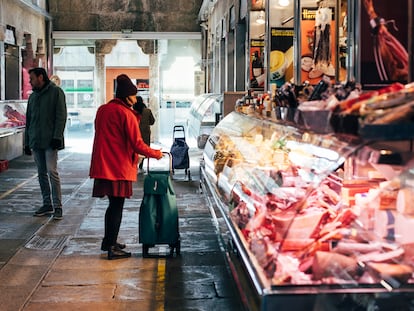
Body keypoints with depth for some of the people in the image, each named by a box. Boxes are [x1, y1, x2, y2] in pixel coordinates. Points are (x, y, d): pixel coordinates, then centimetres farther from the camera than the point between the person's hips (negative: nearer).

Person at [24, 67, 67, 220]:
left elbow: (61, 116, -8)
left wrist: (57, 137, -16)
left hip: (50, 141, -7)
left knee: (52, 171, -11)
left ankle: (57, 206, -6)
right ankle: (47, 204, 15)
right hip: (35, 141, 7)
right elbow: (28, 120, 20)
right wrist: (27, 142, 15)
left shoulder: (56, 92, -2)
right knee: (42, 173, 8)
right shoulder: (33, 96, 18)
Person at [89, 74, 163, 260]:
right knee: (117, 206, 0)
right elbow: (137, 144, -14)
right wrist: (156, 154, 1)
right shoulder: (126, 114, -12)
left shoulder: (102, 110, 11)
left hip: (103, 165, 8)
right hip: (119, 166, -7)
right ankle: (112, 248, 2)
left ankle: (108, 241, 29)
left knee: (113, 204, 20)